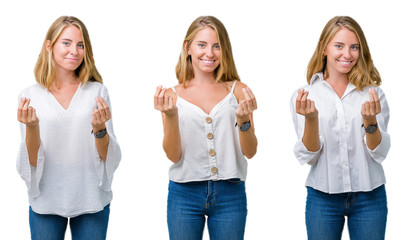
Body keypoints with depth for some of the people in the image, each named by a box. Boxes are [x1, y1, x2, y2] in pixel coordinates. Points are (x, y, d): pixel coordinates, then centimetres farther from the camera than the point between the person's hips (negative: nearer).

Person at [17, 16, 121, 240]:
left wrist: (100, 129, -21)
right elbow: (31, 162, -4)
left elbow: (109, 158, -2)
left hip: (91, 201, 0)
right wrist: (31, 127, -21)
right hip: (45, 202, 0)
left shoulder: (97, 91, 0)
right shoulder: (29, 96, -1)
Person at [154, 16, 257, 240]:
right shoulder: (173, 95, 1)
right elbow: (173, 155, -5)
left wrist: (244, 121, -19)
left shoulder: (238, 91, 2)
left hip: (230, 194, 0)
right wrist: (171, 116, -19)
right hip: (184, 194, 0)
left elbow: (250, 152, -1)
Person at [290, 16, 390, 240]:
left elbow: (379, 153, -5)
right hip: (323, 197, -1)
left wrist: (370, 121, -23)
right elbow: (307, 157, -6)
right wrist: (310, 119, -23)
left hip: (369, 196, 1)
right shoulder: (305, 95, -1)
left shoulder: (372, 93, 1)